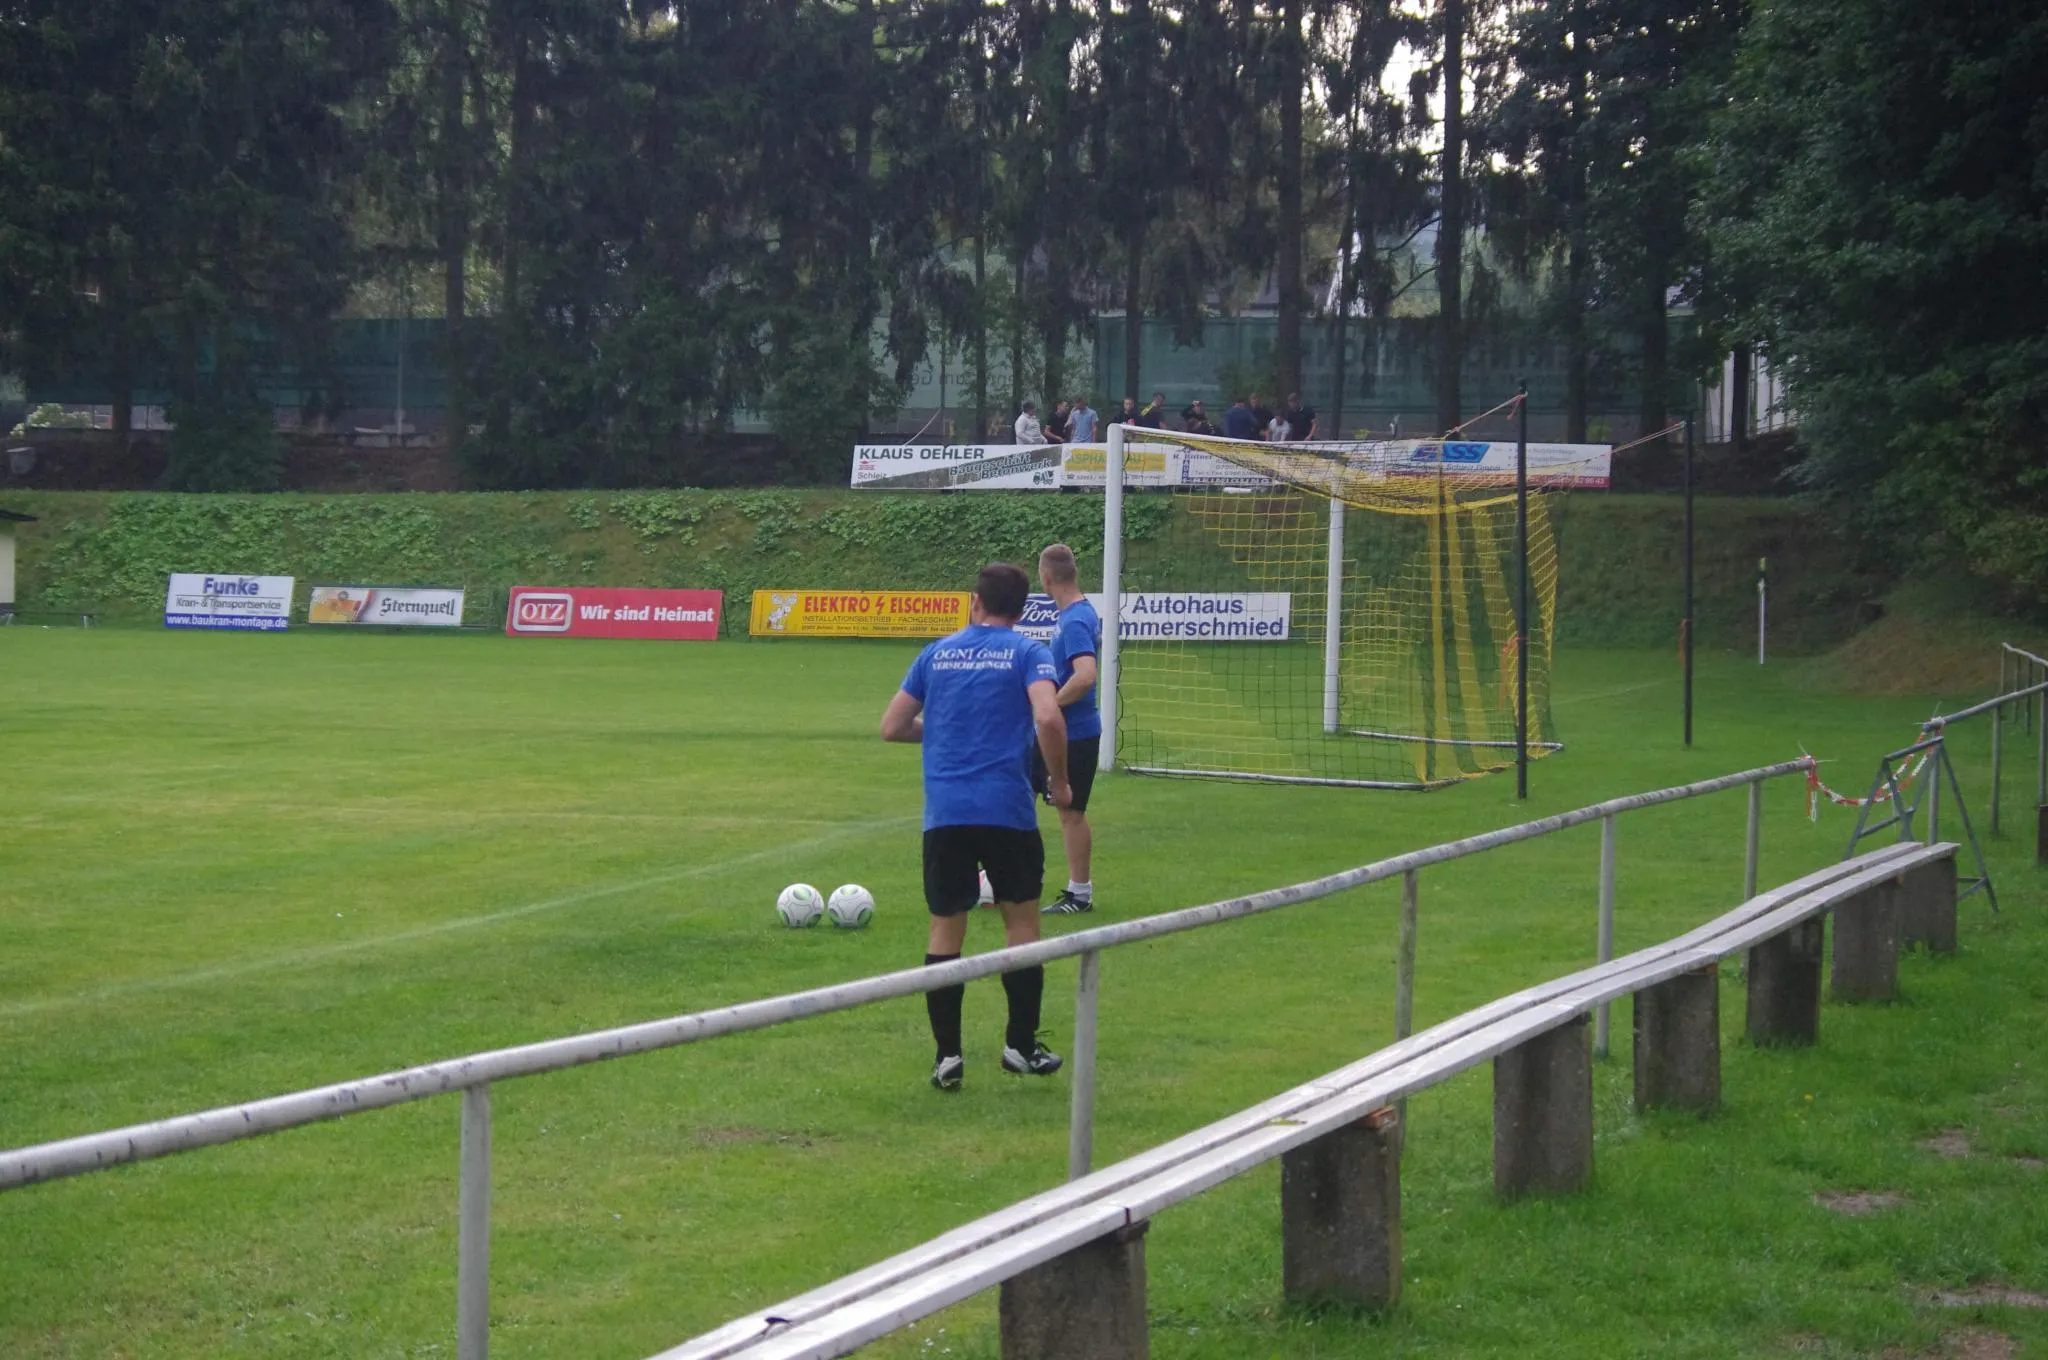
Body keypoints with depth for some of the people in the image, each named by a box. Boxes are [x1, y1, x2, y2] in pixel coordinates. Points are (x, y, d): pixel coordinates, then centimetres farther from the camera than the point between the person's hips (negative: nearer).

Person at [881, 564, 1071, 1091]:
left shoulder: (937, 653, 11)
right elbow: (1048, 718, -16)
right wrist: (1058, 781, -2)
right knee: (1022, 922, 13)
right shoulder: (1027, 653, 1)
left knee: (946, 930, 8)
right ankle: (1021, 1046, 16)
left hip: (944, 815, 2)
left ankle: (947, 1056, 5)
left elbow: (892, 727, 12)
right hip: (1008, 810, -2)